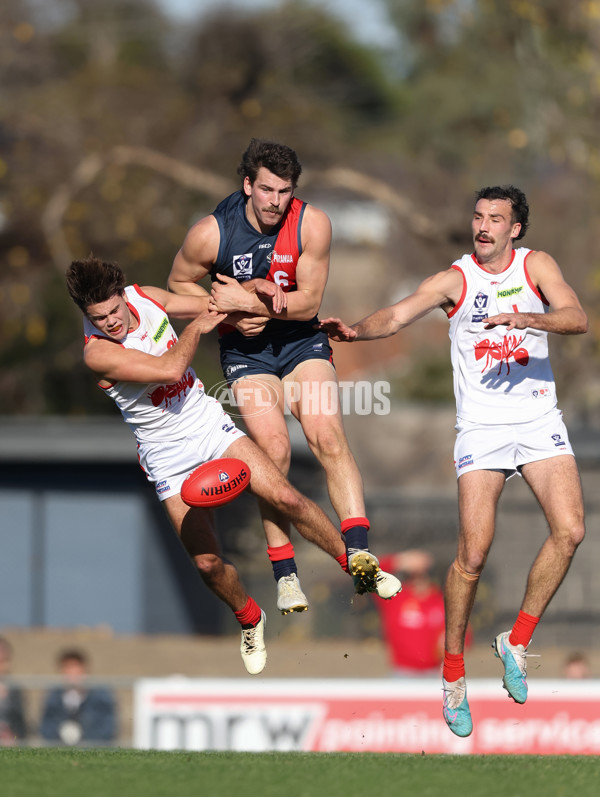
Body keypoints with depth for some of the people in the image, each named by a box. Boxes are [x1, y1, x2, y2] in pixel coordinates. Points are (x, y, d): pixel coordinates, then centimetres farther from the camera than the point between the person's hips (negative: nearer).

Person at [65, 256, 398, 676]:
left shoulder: (146, 297, -7)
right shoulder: (96, 352, -24)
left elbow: (214, 309, 8)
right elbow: (171, 369, -30)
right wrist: (195, 327, -14)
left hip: (210, 425, 4)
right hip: (169, 458, -4)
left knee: (286, 498, -11)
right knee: (208, 561, -8)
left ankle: (359, 566, 5)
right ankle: (250, 619, 21)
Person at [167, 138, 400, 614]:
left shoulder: (311, 224, -14)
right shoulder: (211, 234, -16)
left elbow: (308, 301, -11)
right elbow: (179, 283, 2)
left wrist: (247, 299, -22)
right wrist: (232, 314, -12)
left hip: (301, 342, 1)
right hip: (246, 350, -1)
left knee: (329, 437, -19)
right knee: (273, 450, -18)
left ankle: (359, 557, -24)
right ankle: (285, 574, -8)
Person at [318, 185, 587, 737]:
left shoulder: (535, 265, 3)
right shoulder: (455, 280, -1)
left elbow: (577, 319, -11)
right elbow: (400, 315, -13)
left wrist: (524, 318, -30)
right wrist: (357, 331, -34)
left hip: (539, 421, 2)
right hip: (482, 427, -2)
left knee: (569, 531, -16)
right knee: (473, 554, -11)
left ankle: (518, 641, 1)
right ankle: (453, 669, 6)